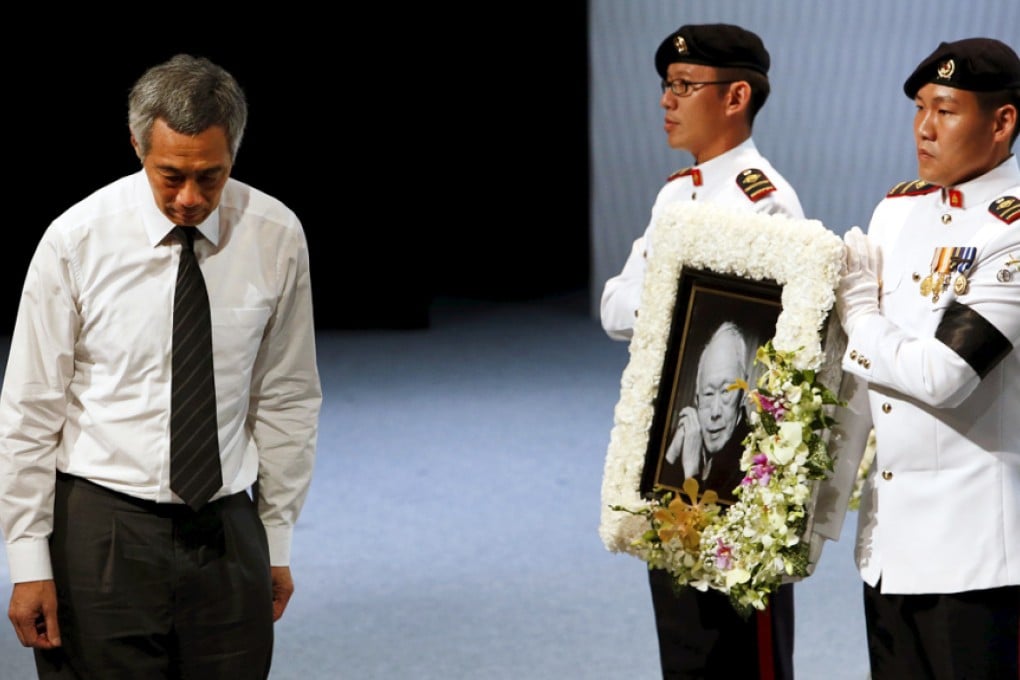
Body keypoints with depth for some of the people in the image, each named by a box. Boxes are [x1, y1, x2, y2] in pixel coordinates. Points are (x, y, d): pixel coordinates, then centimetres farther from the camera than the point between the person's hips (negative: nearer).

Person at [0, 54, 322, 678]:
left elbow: (288, 399, 8)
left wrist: (279, 541, 9)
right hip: (103, 533, -2)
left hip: (226, 533, 2)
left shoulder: (277, 238, -1)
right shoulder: (76, 241, -8)